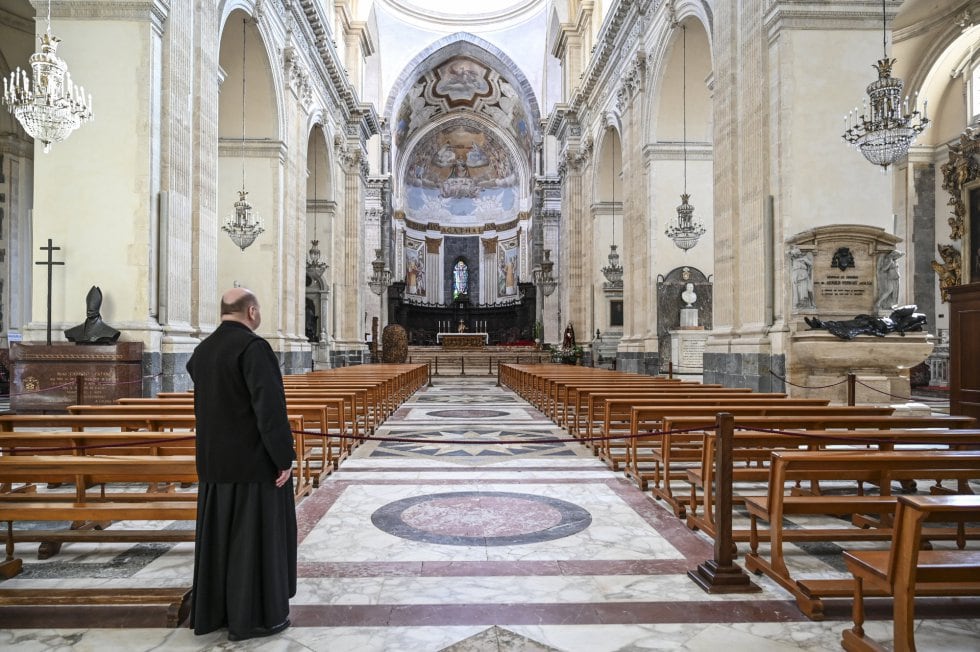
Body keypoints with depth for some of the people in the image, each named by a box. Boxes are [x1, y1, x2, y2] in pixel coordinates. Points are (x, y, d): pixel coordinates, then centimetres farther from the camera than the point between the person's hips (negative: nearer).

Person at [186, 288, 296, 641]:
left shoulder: (202, 350, 9)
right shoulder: (254, 347, -18)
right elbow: (270, 406, -24)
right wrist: (284, 457, -18)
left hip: (215, 460, 8)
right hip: (254, 460, -8)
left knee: (218, 534, 16)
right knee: (255, 536, 3)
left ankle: (211, 610, 26)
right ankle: (252, 616, 12)